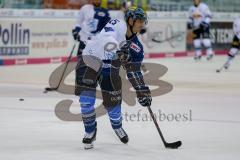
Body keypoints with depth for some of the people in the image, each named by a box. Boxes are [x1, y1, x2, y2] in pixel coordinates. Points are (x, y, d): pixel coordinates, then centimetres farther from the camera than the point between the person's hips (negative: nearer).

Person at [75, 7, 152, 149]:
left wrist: (143, 91, -8)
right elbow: (106, 38, -44)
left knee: (113, 101, 4)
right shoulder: (118, 25, -23)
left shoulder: (136, 47, -6)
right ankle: (90, 131, 3)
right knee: (86, 99, -16)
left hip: (109, 68, 5)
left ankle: (117, 126, 36)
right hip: (90, 60, -5)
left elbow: (134, 72, -1)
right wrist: (119, 49, -61)